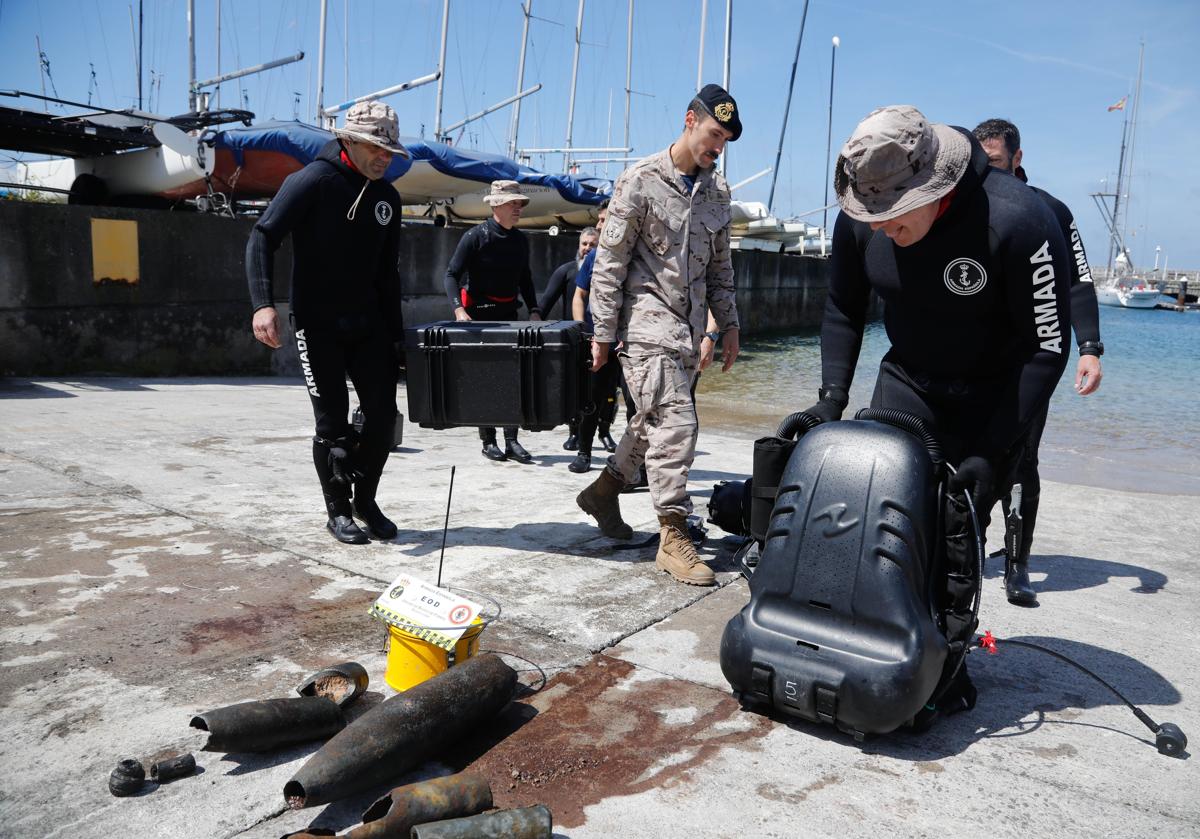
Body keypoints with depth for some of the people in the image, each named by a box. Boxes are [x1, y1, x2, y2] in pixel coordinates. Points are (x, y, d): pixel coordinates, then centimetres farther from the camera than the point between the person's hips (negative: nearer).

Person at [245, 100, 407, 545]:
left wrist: (396, 334, 13)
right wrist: (263, 304, -28)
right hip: (318, 326, -5)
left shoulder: (387, 196, 9)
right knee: (332, 423, 1)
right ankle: (338, 512, 18)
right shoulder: (313, 181, -10)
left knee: (383, 415, 3)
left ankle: (366, 500, 23)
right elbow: (262, 238, -15)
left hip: (368, 325, 6)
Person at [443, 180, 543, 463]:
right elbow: (452, 274, -11)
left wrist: (534, 309, 5)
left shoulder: (521, 240, 8)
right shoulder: (475, 236, -9)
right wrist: (458, 309, -24)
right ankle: (488, 442, 9)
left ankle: (511, 440, 6)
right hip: (479, 315, -5)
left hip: (509, 315, 5)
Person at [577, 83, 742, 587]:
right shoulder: (641, 181, -6)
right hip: (646, 324, -7)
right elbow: (610, 262, -7)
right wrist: (603, 332, -9)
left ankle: (604, 489, 33)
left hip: (687, 332, 7)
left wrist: (728, 323, 16)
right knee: (676, 423, -13)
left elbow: (720, 265, 21)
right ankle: (673, 536, -4)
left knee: (656, 423, 12)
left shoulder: (717, 191, 14)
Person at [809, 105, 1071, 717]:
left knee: (956, 534, -7)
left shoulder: (1019, 222, -29)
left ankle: (947, 671, 10)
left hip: (992, 396, -4)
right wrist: (833, 395, -10)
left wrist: (990, 452, -23)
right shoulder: (860, 221, -15)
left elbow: (1046, 348, -21)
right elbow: (843, 312, 2)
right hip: (907, 380, 4)